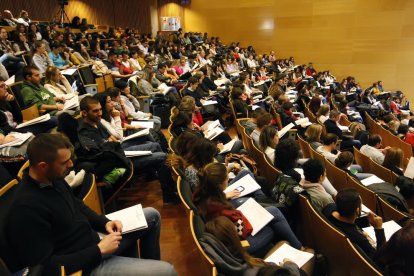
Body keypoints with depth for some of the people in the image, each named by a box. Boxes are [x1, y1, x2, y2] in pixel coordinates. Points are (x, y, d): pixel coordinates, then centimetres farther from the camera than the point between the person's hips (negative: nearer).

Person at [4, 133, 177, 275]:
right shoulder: (26, 209, -29)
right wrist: (99, 250, -23)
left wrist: (105, 223, -1)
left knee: (152, 215, 17)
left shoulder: (54, 178, -2)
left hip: (92, 238, 9)